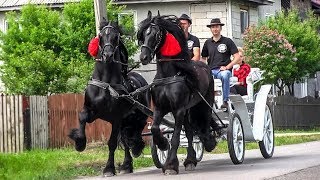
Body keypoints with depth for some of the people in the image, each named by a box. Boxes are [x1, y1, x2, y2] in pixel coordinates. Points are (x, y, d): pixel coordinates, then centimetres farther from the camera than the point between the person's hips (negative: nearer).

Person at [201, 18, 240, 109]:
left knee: (225, 75, -40)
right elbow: (203, 58, 25)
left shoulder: (228, 41, 9)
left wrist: (227, 67, -10)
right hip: (210, 71, 3)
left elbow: (237, 57, 3)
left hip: (223, 70, -3)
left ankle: (225, 101, -33)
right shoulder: (208, 42, 20)